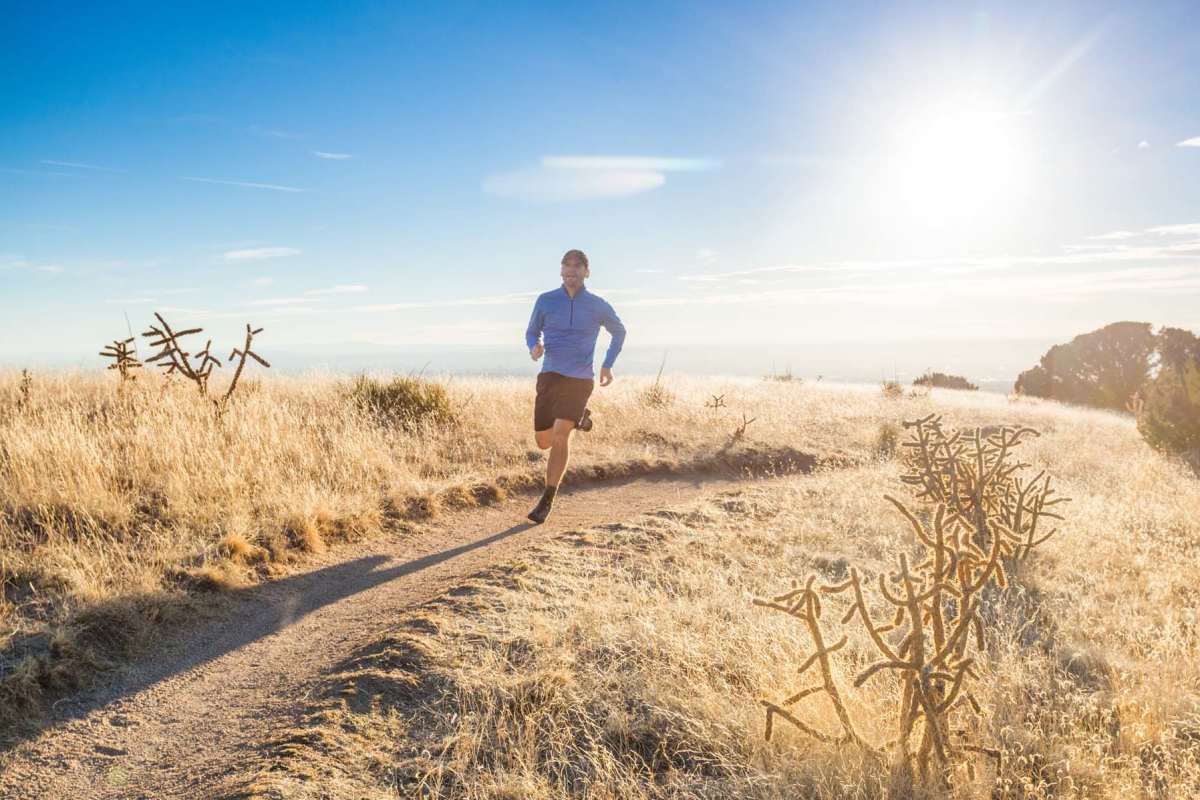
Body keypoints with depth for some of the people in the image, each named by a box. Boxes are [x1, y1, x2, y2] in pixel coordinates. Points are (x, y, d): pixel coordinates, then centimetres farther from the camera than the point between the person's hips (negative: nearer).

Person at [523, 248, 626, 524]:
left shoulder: (598, 305, 3)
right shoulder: (546, 300, 4)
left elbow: (619, 332, 20)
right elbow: (532, 332, 14)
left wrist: (608, 365, 13)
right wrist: (534, 347, -9)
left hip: (580, 380, -2)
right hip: (550, 376, 3)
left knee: (560, 435, -20)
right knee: (543, 442, 8)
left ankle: (548, 499, -9)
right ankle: (578, 417, 40)